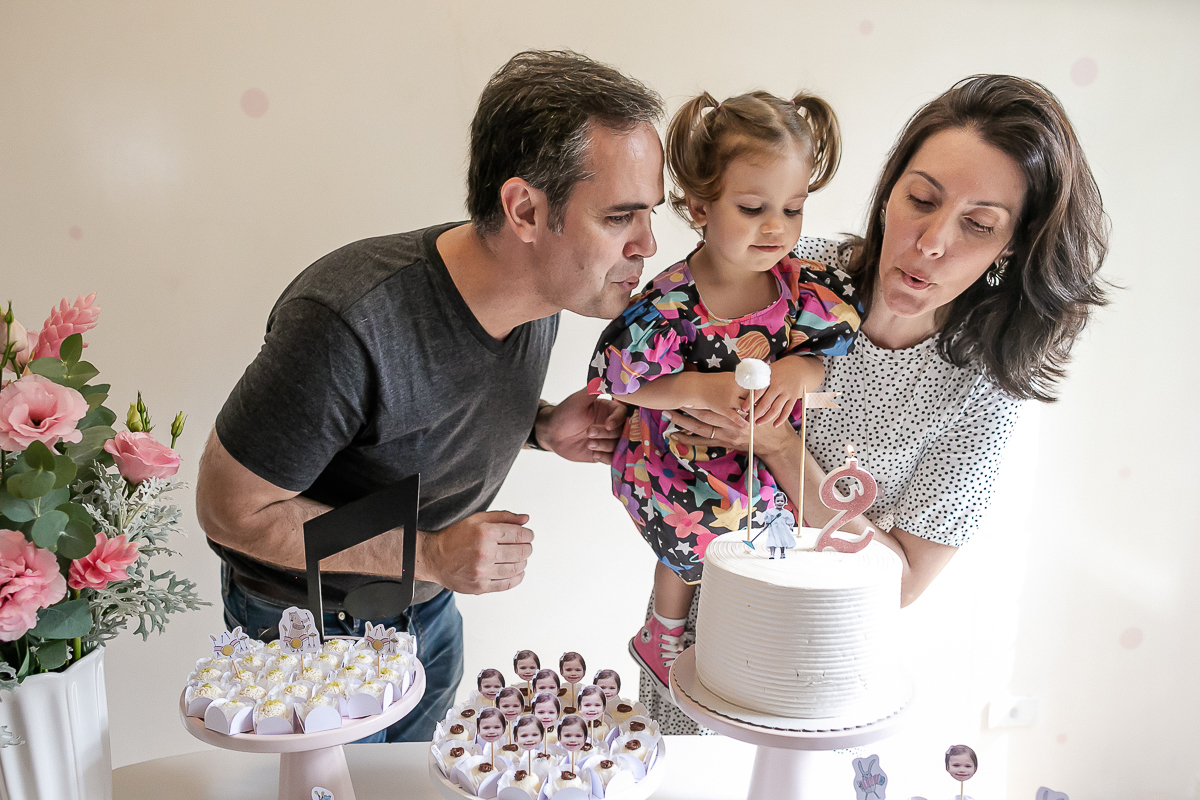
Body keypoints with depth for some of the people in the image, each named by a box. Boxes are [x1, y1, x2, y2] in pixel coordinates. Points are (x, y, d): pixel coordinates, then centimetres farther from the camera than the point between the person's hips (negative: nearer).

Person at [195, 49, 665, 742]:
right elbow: (231, 510, -26)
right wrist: (427, 553, -30)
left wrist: (540, 427, -15)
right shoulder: (348, 323, -39)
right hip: (310, 621, -6)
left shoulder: (544, 288, -15)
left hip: (427, 609, 6)